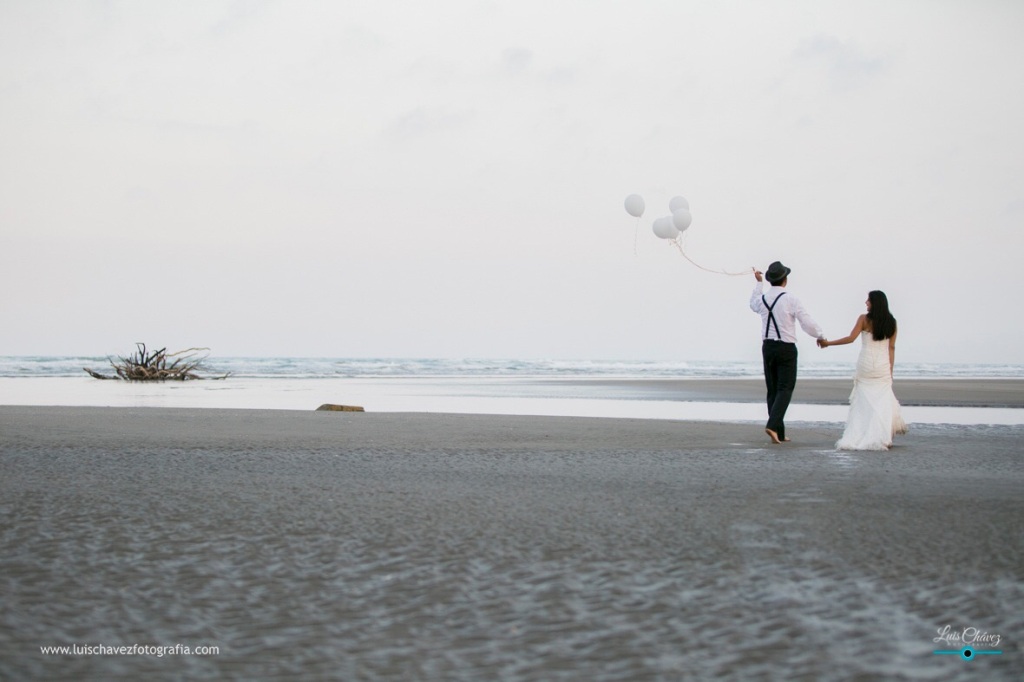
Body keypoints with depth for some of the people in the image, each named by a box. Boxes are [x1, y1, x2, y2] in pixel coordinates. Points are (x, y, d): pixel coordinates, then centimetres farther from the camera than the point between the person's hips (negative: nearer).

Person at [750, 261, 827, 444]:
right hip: (786, 348, -5)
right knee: (785, 389, -4)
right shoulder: (791, 300, -12)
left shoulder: (762, 298, 3)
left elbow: (753, 304, 29)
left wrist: (759, 283, 39)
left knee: (772, 390, 10)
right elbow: (808, 324, -11)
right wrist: (821, 336, 8)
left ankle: (779, 433, 11)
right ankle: (773, 424, -23)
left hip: (767, 347, 5)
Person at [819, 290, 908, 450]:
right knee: (883, 401, 5)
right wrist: (890, 369, 9)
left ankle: (859, 437, 2)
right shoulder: (891, 322, 5)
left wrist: (828, 343, -1)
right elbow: (891, 348, 5)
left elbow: (850, 338, -9)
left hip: (866, 364, -2)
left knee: (864, 401, 5)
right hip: (883, 365, 2)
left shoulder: (864, 319, -5)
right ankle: (882, 437, 0)